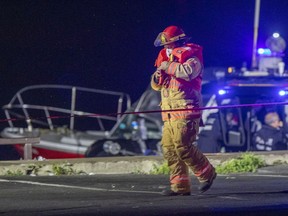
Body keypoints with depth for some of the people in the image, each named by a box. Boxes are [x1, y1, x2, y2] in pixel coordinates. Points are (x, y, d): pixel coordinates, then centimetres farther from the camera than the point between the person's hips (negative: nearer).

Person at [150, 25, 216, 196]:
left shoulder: (191, 57, -4)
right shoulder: (168, 58, 21)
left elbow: (188, 71, -28)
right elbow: (156, 86, 25)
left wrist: (169, 67, -15)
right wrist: (157, 77, 1)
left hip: (186, 111, -9)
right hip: (170, 113, 9)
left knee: (182, 146, -16)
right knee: (169, 148, 1)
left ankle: (207, 173, 2)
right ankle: (180, 186, 4)